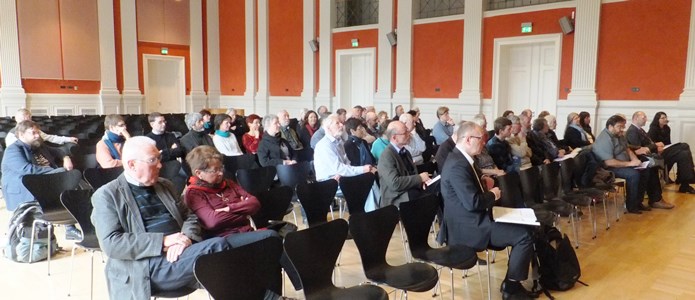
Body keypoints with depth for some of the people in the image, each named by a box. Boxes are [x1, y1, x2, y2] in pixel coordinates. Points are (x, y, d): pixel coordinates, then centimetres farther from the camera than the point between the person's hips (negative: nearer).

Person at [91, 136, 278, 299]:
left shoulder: (164, 185, 21)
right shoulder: (107, 196, 2)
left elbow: (189, 217, 18)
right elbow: (110, 243, -9)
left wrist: (186, 238, -7)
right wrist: (163, 241, -17)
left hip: (182, 252, 6)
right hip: (147, 265, -6)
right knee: (217, 246, -34)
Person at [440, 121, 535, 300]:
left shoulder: (462, 158, 10)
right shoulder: (457, 165, -24)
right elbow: (473, 202, -28)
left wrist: (482, 181, 7)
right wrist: (493, 195, -10)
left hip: (472, 219, 11)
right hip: (468, 226, -11)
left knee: (520, 228, 12)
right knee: (524, 235, -14)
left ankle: (511, 282, 19)